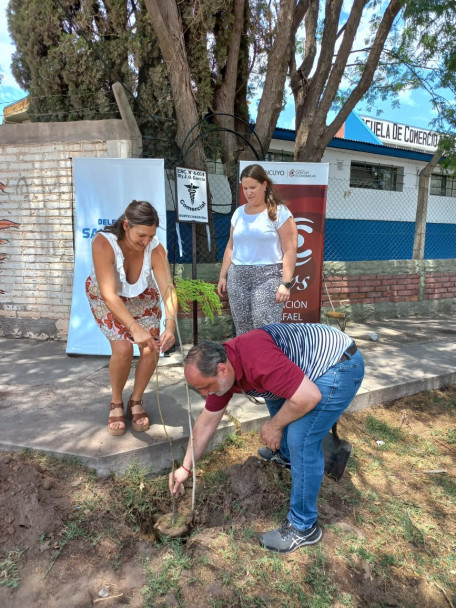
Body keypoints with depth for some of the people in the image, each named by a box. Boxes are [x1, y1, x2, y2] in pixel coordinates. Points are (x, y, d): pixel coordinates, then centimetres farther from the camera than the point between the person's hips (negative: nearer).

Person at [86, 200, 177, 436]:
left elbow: (168, 291, -35)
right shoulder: (103, 243, -36)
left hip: (142, 297, 3)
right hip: (106, 299, -2)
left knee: (151, 349, -12)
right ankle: (116, 404, 7)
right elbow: (109, 295, -42)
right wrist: (135, 328, -53)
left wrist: (170, 324, -53)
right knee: (122, 348, -20)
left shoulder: (155, 249, -30)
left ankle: (136, 401, 14)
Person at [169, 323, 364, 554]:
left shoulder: (256, 359, -32)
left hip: (342, 364, -9)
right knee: (276, 399, 26)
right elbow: (207, 420, 8)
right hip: (316, 360, 9)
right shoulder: (222, 366, -3)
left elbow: (309, 396, -31)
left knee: (301, 440, -14)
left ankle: (303, 527, 6)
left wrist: (274, 426, -14)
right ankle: (287, 456, 52)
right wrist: (185, 467, 14)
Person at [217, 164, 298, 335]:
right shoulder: (238, 212, 14)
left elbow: (289, 250, -8)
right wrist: (223, 276, 13)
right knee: (242, 331, 7)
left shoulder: (279, 212, -3)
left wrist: (286, 283, -15)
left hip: (268, 276, -5)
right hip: (237, 276, 5)